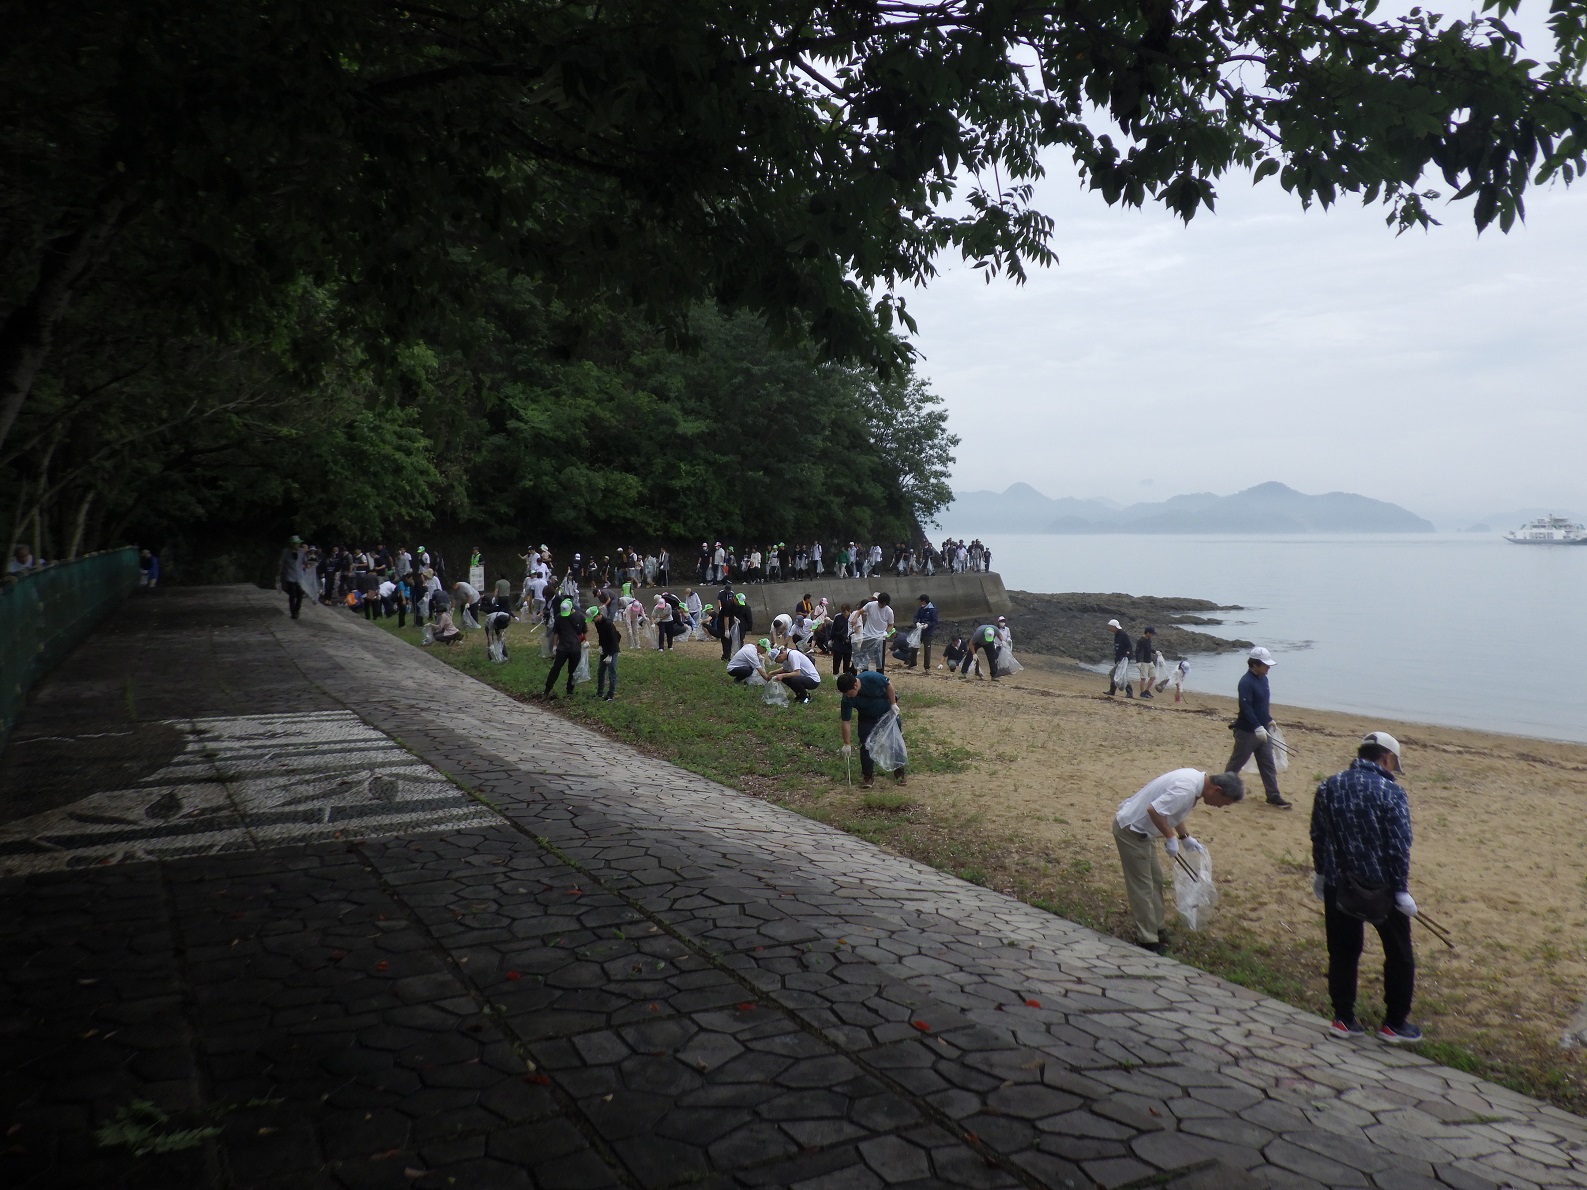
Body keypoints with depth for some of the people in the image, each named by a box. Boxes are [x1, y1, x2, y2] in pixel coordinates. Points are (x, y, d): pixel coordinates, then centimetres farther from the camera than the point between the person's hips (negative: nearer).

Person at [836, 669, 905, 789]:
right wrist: (847, 744, -20)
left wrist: (893, 704, -16)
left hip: (887, 711, -1)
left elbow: (888, 684, -18)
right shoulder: (847, 699, -30)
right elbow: (845, 721, -22)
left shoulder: (872, 677, -37)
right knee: (866, 745, -8)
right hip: (867, 718, 1)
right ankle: (868, 776, 5)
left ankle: (899, 772, 21)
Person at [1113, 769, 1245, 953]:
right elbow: (1154, 810, -33)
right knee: (1142, 886, -2)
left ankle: (1155, 929, 30)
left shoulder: (1196, 778, 4)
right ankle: (1149, 941, 6)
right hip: (1131, 830, -10)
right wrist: (1170, 837, -22)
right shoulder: (1187, 789, -28)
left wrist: (1186, 837, 17)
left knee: (1155, 879, 18)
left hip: (1140, 829, 10)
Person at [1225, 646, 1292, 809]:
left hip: (1262, 730, 8)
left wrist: (1269, 720, 26)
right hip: (1247, 732, -8)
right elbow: (1246, 707, -27)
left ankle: (1273, 797, 12)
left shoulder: (1263, 679, 9)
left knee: (1268, 765, 8)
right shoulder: (1246, 682, -20)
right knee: (1236, 762, 5)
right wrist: (1257, 727, -33)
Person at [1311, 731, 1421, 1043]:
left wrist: (1321, 872, 19)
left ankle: (1343, 1019, 18)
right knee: (1399, 954, 14)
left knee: (1343, 952, 14)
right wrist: (1401, 889, -10)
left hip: (1338, 885, 4)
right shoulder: (1391, 792, -15)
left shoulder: (1329, 787, 1)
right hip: (1381, 887, -4)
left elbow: (1317, 835, 8)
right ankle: (1394, 1024, 20)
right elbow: (1399, 845, -17)